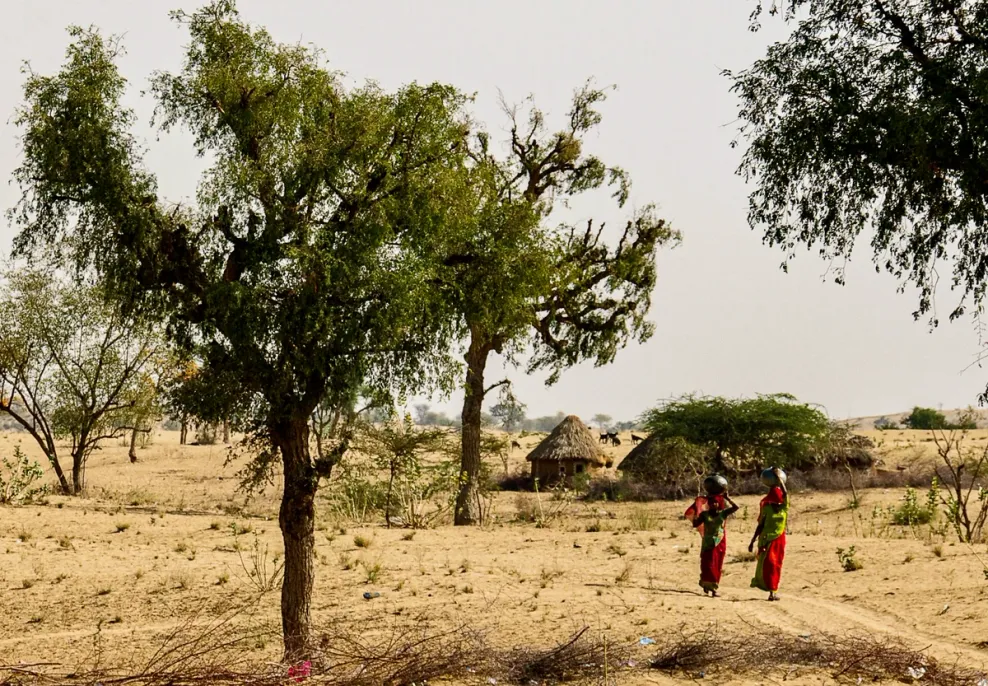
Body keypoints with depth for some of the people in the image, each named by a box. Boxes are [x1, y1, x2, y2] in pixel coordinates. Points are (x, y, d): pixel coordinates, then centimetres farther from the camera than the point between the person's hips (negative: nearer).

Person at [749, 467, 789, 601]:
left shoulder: (784, 507, 1)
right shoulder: (766, 508, -5)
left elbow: (785, 493, -13)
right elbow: (760, 526, 0)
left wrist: (779, 478, -8)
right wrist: (752, 541, 2)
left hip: (779, 539, 3)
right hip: (767, 539, -3)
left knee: (777, 565, 6)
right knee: (768, 563, -13)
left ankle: (774, 590, 15)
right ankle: (772, 591, -6)